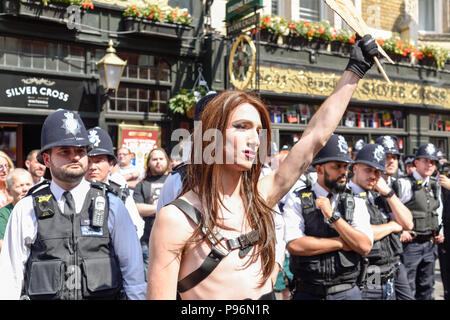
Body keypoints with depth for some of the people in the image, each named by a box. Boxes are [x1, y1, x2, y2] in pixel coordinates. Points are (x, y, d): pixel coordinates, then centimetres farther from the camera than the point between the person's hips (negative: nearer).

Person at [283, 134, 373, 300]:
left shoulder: (356, 203, 3)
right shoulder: (297, 200, -4)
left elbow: (365, 247, -9)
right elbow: (294, 245, -16)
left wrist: (333, 216, -16)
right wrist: (341, 243, -10)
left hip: (348, 292, 2)